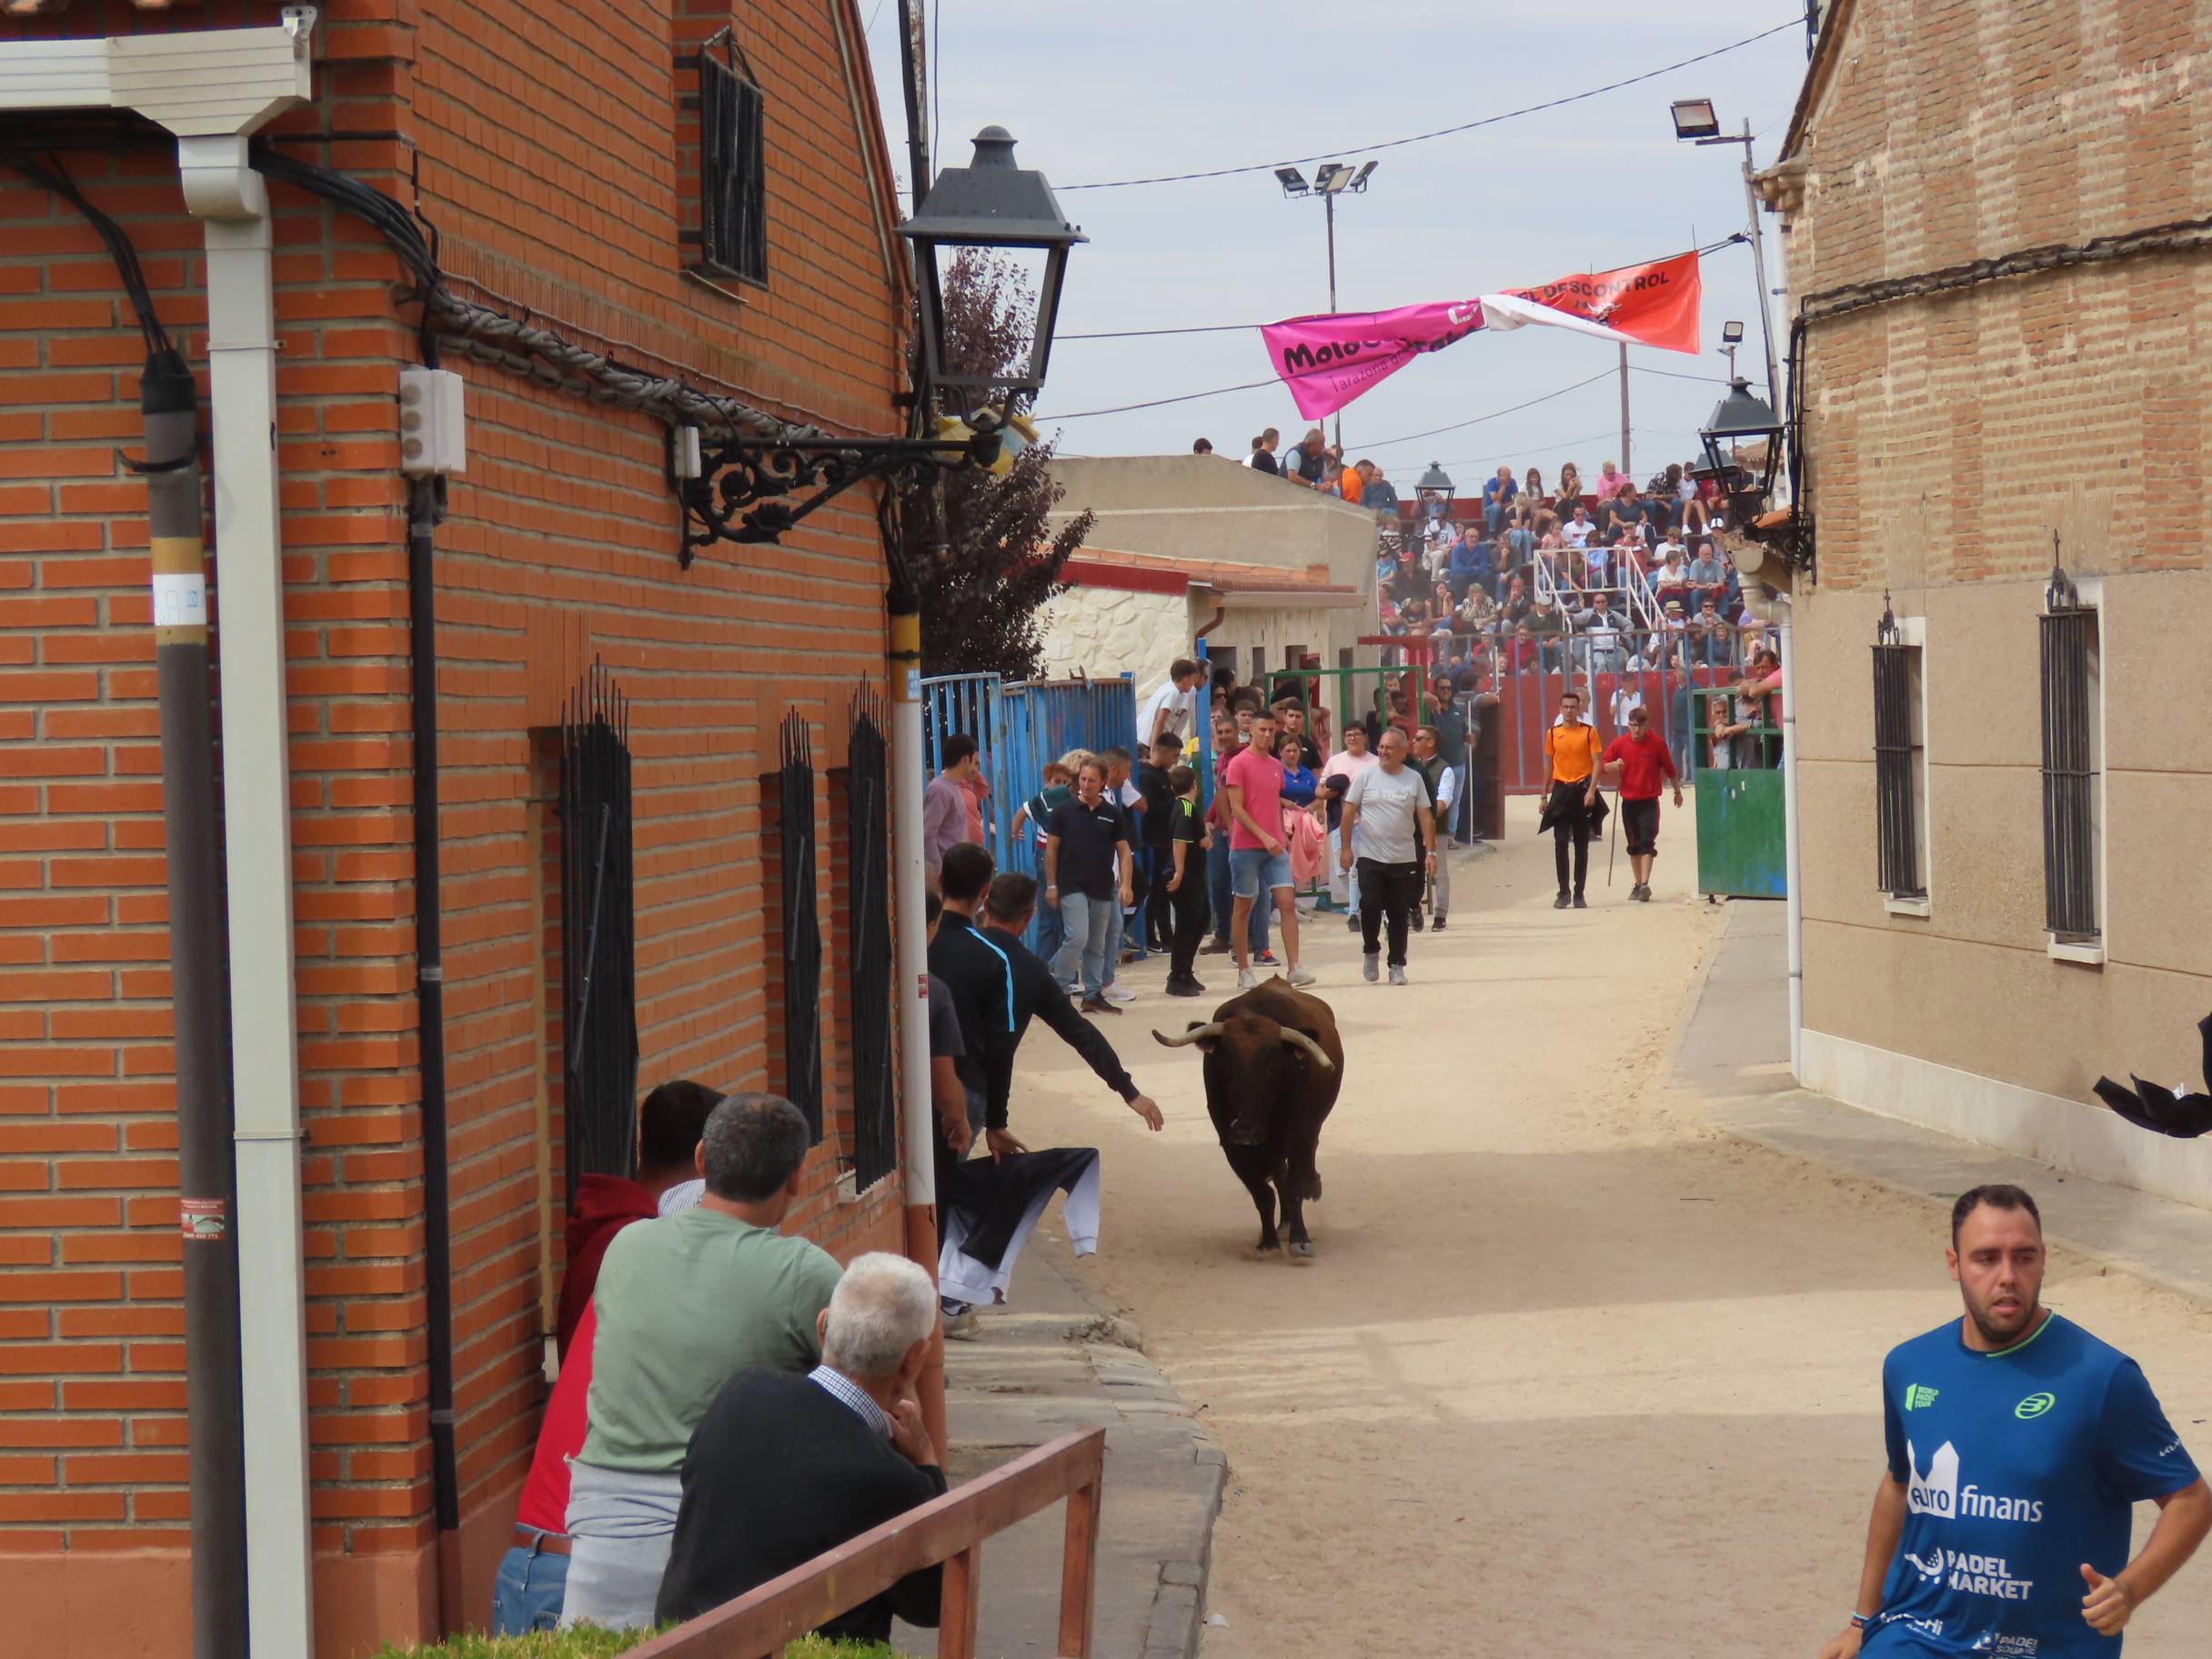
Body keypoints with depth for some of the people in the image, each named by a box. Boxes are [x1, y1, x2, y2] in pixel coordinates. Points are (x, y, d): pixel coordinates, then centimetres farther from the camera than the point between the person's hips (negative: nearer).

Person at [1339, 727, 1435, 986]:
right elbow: (1349, 812, 2)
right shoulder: (1366, 776, 0)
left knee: (1399, 914, 4)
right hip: (1369, 856, -1)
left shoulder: (1414, 779, 4)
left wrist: (1430, 852, -2)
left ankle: (1397, 965, 13)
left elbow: (1425, 817, 5)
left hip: (1404, 858, 1)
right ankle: (1371, 951, 14)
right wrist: (1346, 848, -4)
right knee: (1370, 905, -11)